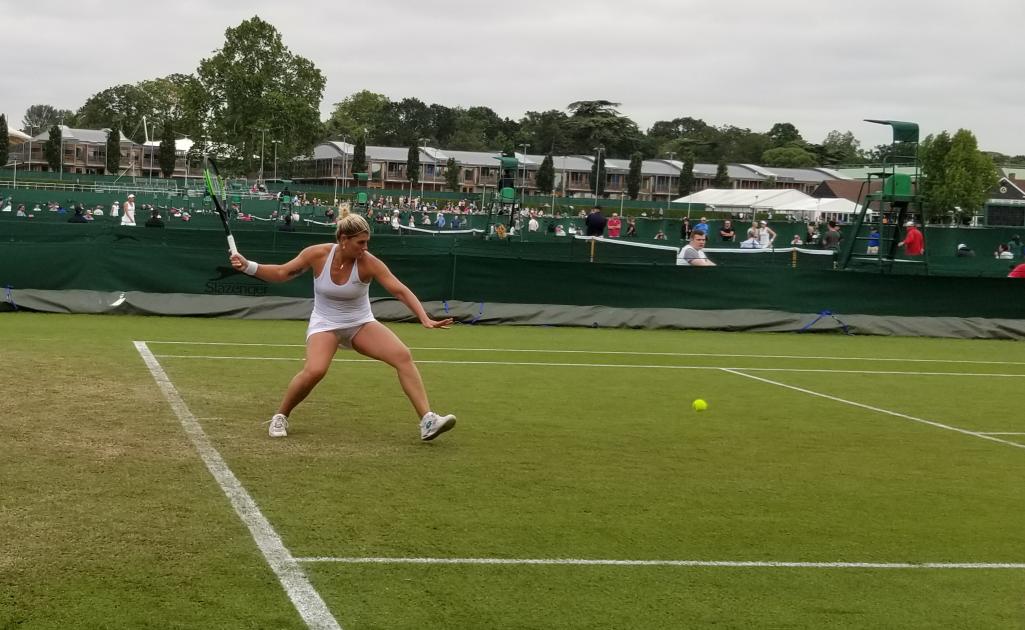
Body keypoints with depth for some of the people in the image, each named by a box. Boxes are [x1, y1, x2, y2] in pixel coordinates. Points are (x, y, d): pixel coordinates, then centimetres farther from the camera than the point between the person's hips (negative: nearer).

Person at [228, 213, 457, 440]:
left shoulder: (368, 262, -18)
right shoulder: (317, 254, -15)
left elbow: (400, 290, -20)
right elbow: (282, 273, -2)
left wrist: (425, 319, -31)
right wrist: (248, 266, -14)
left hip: (361, 324, 1)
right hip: (325, 324, -1)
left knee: (403, 356, -20)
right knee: (314, 371, -30)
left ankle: (427, 421, -18)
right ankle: (279, 417, -3)